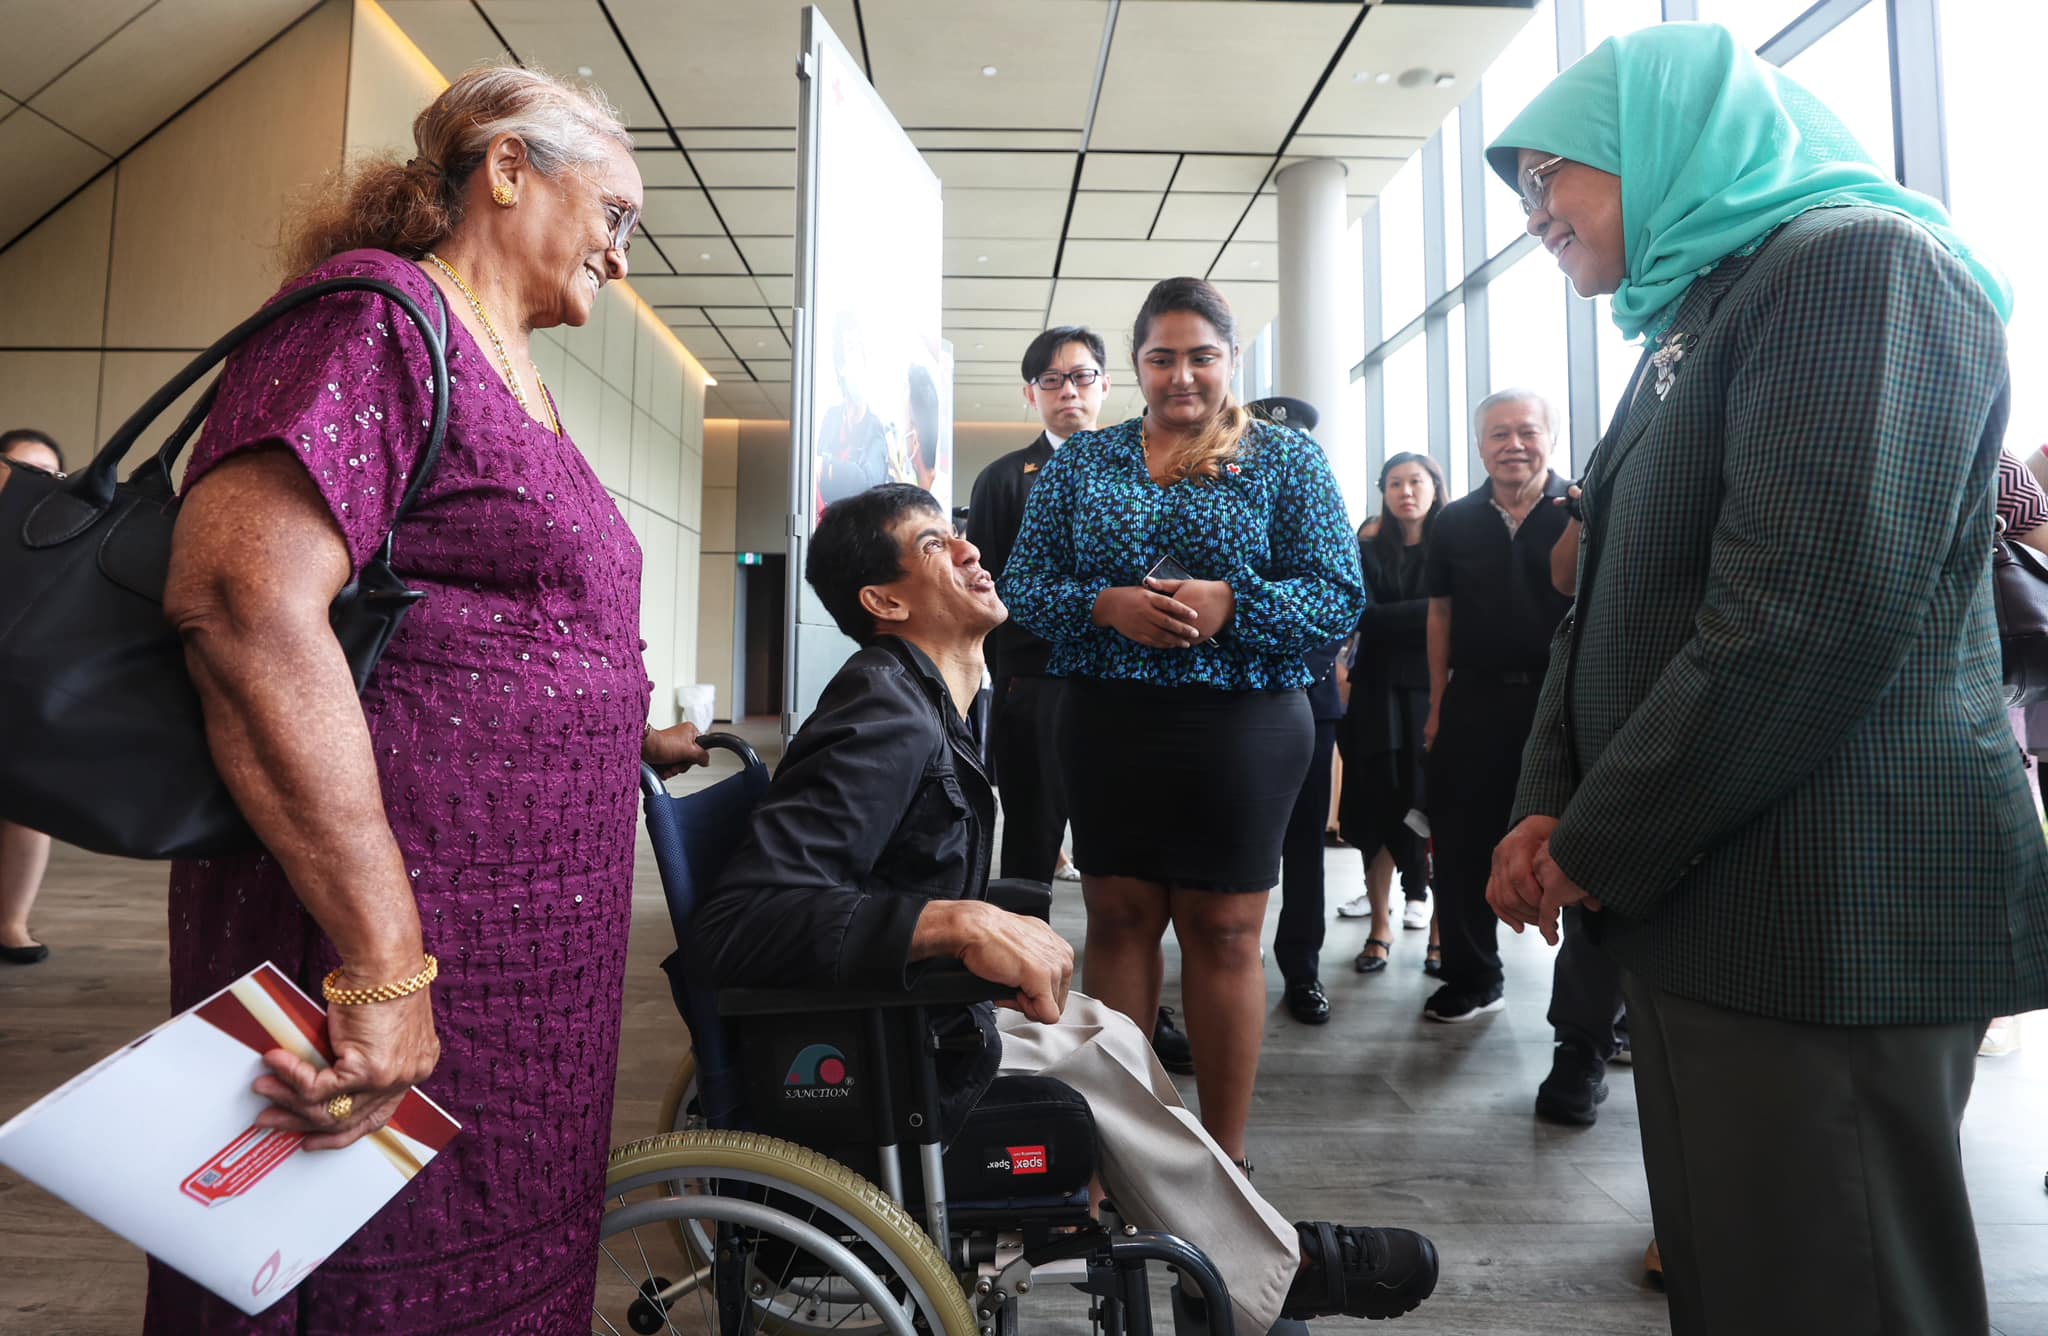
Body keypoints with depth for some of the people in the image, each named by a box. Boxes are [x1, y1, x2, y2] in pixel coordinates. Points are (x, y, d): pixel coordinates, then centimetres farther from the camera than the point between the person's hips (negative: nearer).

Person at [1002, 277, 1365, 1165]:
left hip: (1241, 731, -2)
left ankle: (1223, 1159, 21)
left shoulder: (1287, 459, 4)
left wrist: (1230, 605, -19)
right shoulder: (1081, 461, 10)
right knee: (1118, 918, 9)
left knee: (1223, 933, 5)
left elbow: (1340, 597, -3)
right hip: (1107, 727, 2)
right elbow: (1023, 585, 5)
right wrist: (1105, 607, -15)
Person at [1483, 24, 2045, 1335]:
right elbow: (1618, 604, 17)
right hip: (1709, 896, 9)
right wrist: (1552, 809, 5)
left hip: (1827, 914, -9)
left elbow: (1813, 613, -22)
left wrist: (1602, 848, -13)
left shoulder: (1859, 262, -10)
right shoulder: (1700, 316, 19)